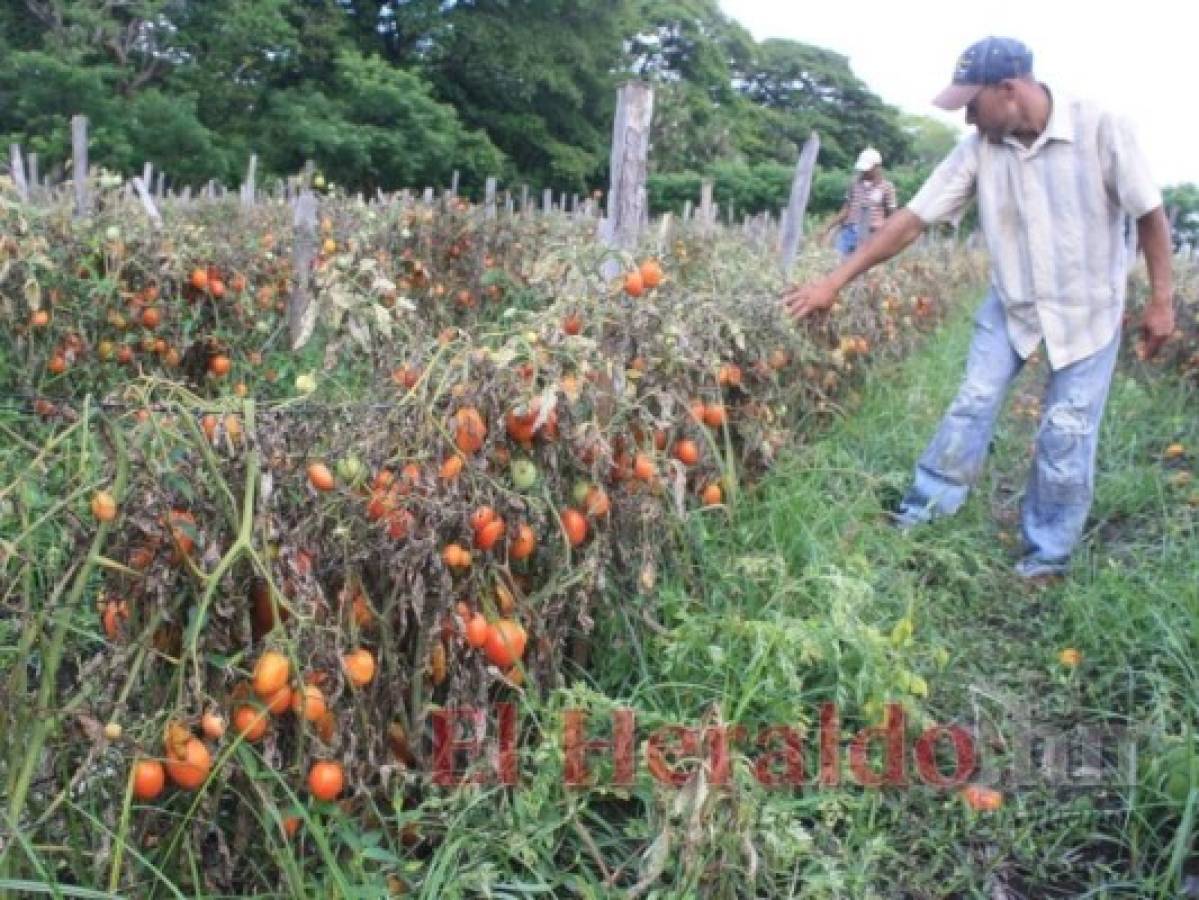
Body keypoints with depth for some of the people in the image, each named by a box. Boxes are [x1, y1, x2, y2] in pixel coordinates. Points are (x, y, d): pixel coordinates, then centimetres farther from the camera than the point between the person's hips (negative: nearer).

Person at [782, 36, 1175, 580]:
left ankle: (1047, 556, 16)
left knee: (1066, 437, 1)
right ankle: (923, 512, 16)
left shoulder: (1102, 129, -21)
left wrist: (1161, 299, -8)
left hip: (1088, 310, -3)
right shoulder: (978, 150, -13)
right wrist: (836, 280, -16)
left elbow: (1149, 214, -11)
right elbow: (912, 220, -12)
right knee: (972, 405, 3)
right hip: (1011, 305, 3)